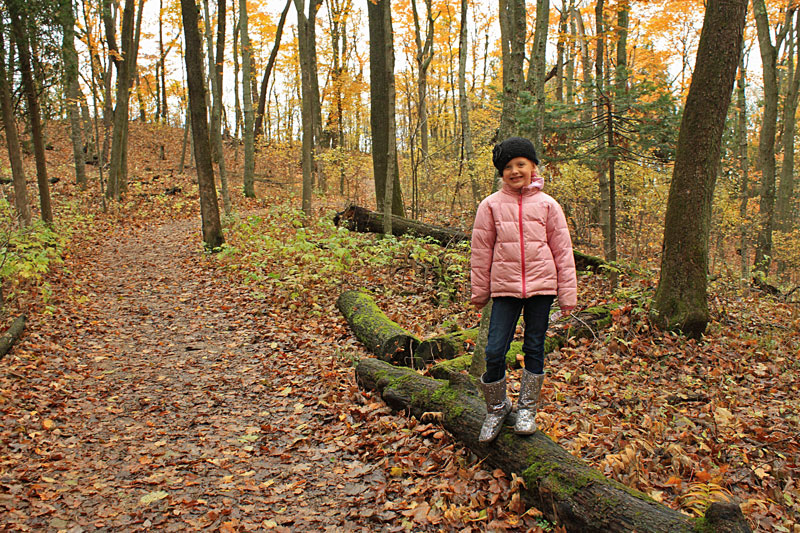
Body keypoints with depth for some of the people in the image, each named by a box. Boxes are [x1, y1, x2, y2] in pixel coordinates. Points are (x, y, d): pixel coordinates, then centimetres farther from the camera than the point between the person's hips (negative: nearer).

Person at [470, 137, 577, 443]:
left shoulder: (547, 205, 3)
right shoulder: (491, 205, 2)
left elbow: (563, 251, 5)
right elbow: (481, 251, 6)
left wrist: (568, 294, 2)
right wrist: (479, 293, 8)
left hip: (541, 285, 1)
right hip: (505, 288, 0)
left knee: (535, 348, 9)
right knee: (495, 351, -5)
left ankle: (527, 408, 27)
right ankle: (496, 407, 19)